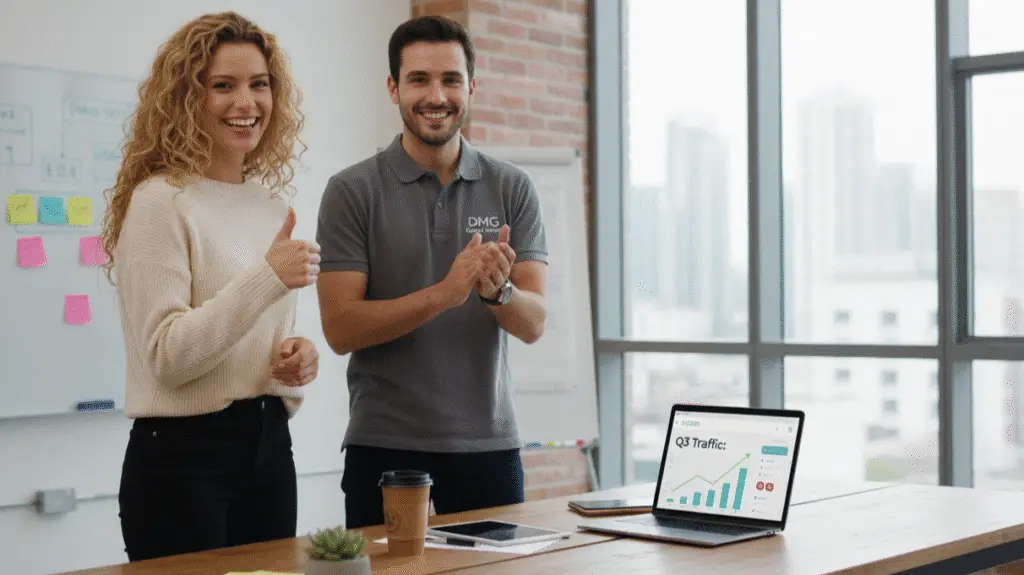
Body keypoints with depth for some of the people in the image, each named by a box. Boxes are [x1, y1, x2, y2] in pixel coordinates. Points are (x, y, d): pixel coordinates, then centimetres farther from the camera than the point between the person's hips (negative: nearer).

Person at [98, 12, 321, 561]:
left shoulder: (271, 202, 10)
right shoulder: (162, 201, -12)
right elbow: (165, 356, -17)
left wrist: (299, 356, 0)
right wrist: (266, 278, -25)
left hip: (269, 445, 7)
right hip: (184, 455, -7)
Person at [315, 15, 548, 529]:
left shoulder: (513, 190, 4)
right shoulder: (352, 192, -3)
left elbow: (533, 324, -2)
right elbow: (340, 328, -10)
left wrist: (498, 290, -24)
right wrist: (444, 293, -23)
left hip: (490, 448, 2)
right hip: (386, 450, -2)